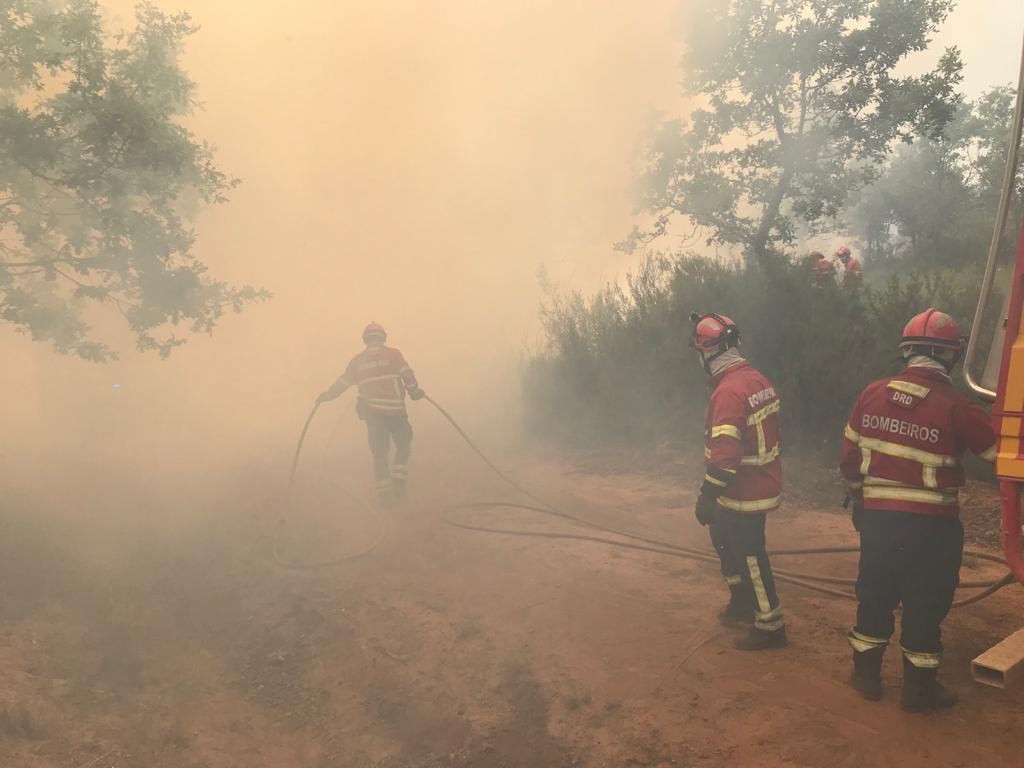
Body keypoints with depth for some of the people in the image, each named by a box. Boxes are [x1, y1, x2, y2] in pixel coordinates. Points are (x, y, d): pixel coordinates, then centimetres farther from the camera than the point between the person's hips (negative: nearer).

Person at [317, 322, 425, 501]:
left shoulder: (357, 361, 9)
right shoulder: (392, 354, 0)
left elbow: (343, 382, 11)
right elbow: (407, 374, -8)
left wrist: (327, 396, 24)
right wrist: (415, 391, 5)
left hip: (372, 412, 3)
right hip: (395, 409, -2)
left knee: (379, 450, 9)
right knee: (403, 443, 12)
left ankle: (383, 487, 3)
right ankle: (399, 479, -2)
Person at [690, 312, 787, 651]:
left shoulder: (729, 391, -26)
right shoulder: (758, 379, 4)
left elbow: (725, 451, -29)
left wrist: (708, 495, -23)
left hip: (744, 493, -10)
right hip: (764, 481, 10)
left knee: (750, 557, 4)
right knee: (725, 538, 25)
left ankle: (770, 626, 18)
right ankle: (742, 601, 40)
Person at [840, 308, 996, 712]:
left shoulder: (873, 394, -3)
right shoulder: (955, 406, -16)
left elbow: (849, 456, 5)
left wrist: (859, 498, 19)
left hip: (876, 516, 4)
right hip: (929, 524, -4)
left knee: (874, 595, 17)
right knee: (925, 604, 10)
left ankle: (866, 674, 29)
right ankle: (919, 688, 22)